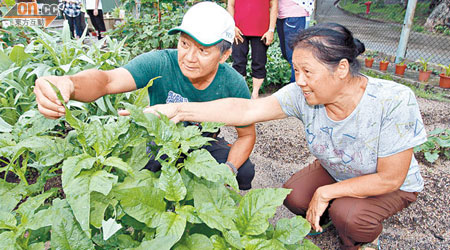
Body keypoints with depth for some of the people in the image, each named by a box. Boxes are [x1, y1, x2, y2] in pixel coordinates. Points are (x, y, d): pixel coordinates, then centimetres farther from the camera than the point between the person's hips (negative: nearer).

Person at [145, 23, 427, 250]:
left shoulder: (395, 101, -35)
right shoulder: (302, 95, -26)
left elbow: (389, 179, -28)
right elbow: (245, 109, -34)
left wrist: (325, 193, -26)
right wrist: (178, 109, -42)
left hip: (392, 186, -3)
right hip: (334, 171, 4)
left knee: (349, 216, -29)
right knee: (293, 196, -17)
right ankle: (331, 215, 17)